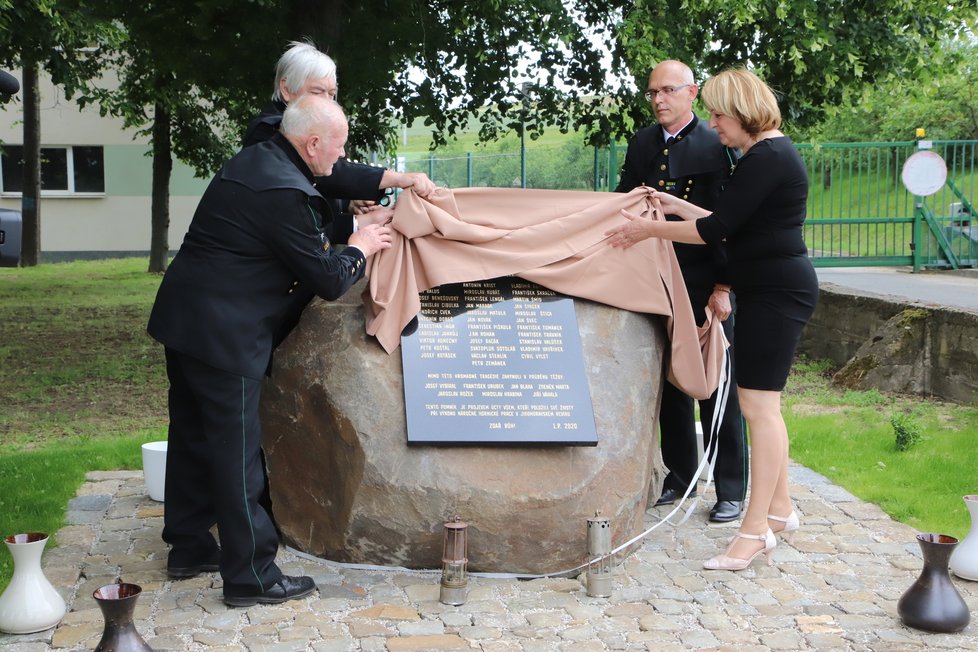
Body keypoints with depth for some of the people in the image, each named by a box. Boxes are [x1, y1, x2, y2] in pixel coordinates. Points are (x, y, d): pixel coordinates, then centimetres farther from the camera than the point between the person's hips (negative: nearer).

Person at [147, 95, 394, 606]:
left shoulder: (256, 161, 9)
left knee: (193, 437, 19)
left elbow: (333, 179, 29)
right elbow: (330, 281, -15)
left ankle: (188, 548, 32)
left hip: (184, 317, 11)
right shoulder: (285, 194, -22)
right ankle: (250, 576, 5)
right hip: (221, 333, -11)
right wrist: (359, 248, 3)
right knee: (235, 449, -3)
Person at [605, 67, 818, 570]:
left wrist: (650, 229, -11)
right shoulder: (767, 153, 17)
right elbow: (731, 225, 19)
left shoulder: (767, 159, -16)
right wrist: (676, 206, 17)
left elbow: (716, 228, -19)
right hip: (769, 288, 11)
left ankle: (756, 529, -6)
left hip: (776, 292, -11)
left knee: (759, 405, -9)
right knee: (763, 405, 15)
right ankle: (779, 509, 24)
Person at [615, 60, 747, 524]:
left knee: (717, 388, 0)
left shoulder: (716, 145, -6)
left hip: (705, 284, -5)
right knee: (669, 381, 12)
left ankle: (731, 490, 7)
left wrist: (723, 287, -14)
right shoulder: (641, 144, 11)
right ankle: (680, 474, 24)